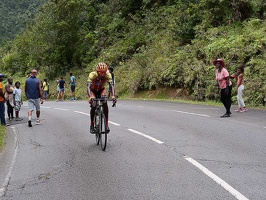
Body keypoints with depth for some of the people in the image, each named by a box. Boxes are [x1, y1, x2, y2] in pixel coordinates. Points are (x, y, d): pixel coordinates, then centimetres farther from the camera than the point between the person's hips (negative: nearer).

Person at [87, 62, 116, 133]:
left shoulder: (108, 75, -29)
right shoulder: (92, 75, -35)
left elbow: (111, 85, -37)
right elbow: (89, 86, -44)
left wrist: (113, 96, -54)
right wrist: (90, 97, -62)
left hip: (101, 90, 2)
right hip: (93, 90, -1)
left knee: (105, 103, -24)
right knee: (93, 106, -22)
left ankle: (106, 124, -18)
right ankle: (92, 125, -5)